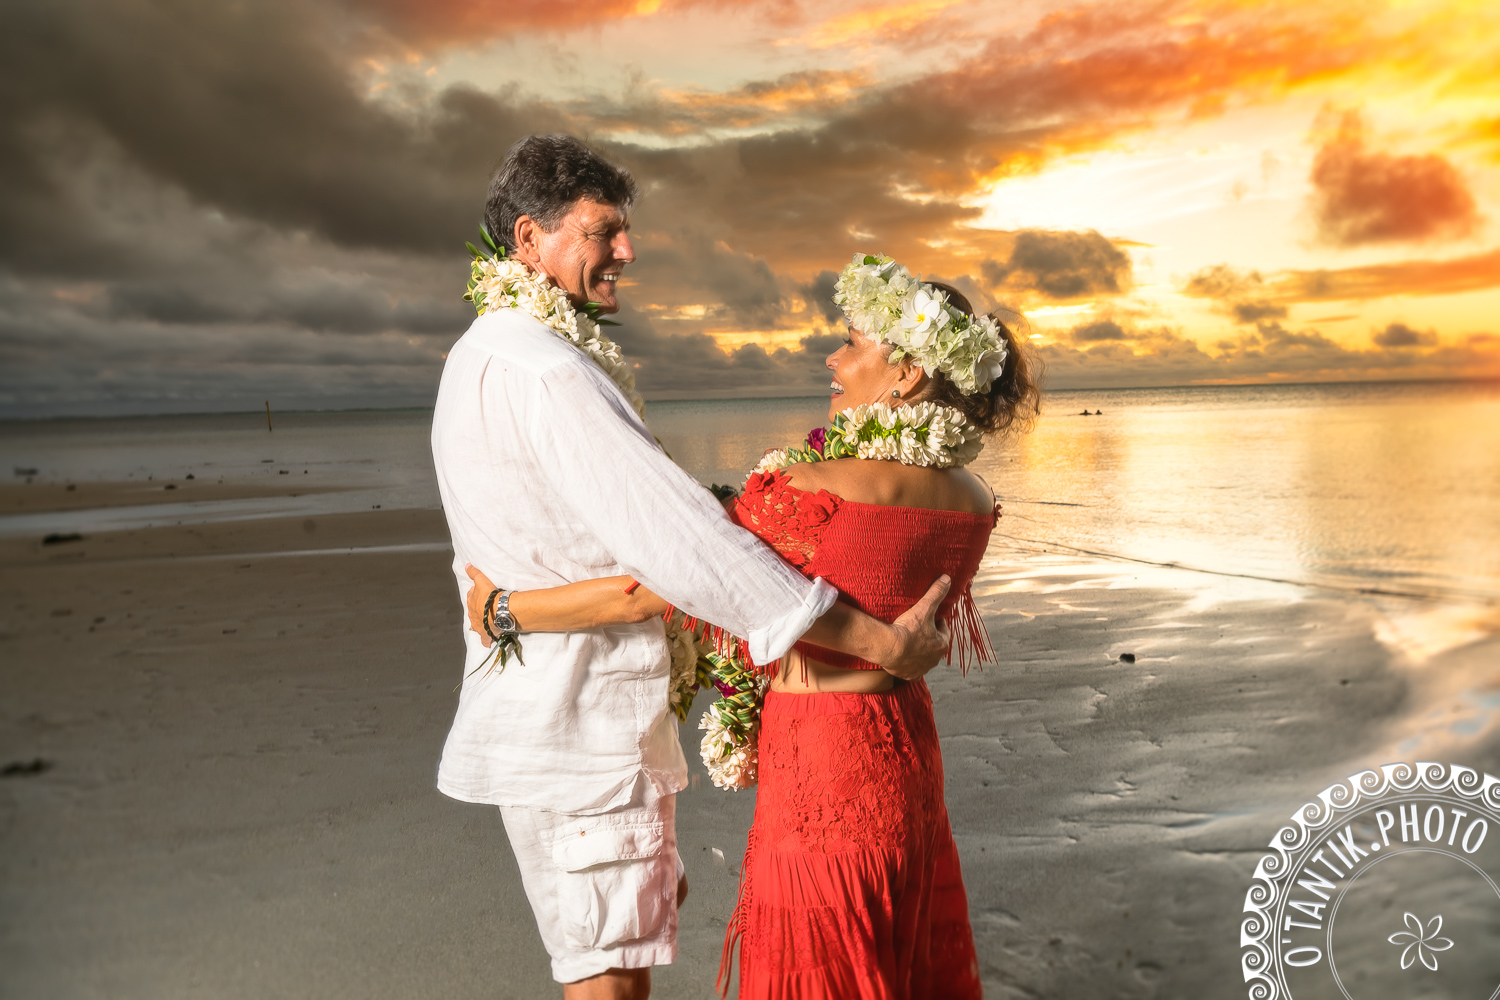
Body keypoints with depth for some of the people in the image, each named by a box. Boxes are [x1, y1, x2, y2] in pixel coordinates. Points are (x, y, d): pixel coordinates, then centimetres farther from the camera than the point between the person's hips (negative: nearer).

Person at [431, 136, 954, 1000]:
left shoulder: (482, 357, 12)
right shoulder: (547, 373, -23)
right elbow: (678, 542, -29)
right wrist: (879, 640, -25)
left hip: (549, 712, 10)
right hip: (578, 728, -10)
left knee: (650, 909, 24)